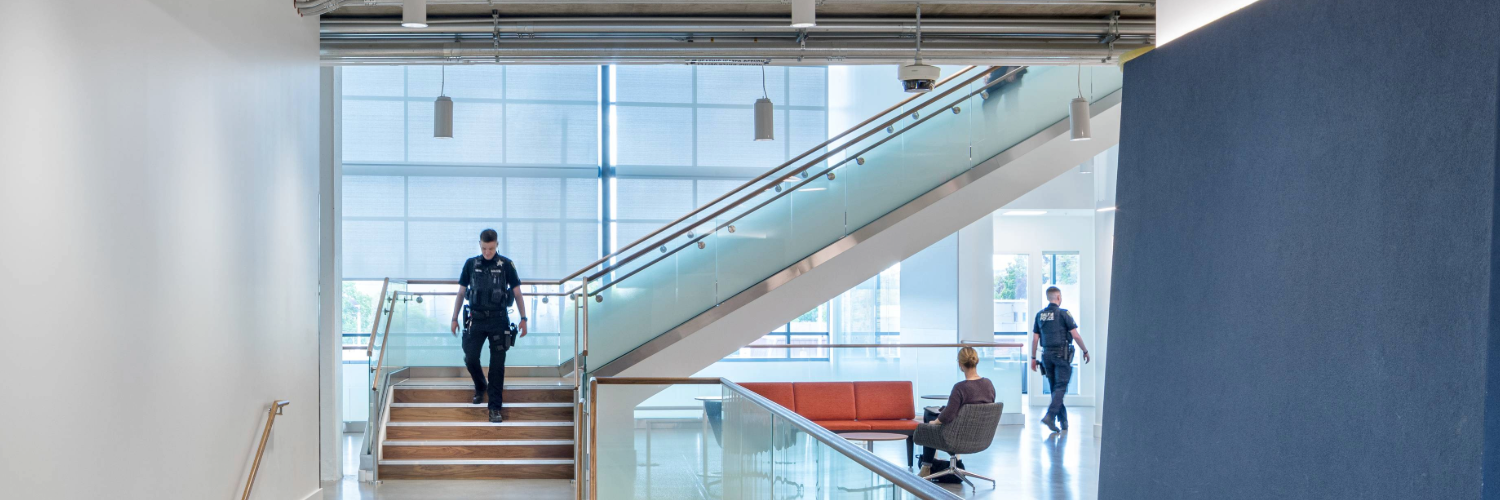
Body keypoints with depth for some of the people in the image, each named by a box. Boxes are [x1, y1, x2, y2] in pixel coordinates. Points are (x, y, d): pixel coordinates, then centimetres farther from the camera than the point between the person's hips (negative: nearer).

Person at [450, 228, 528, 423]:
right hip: (476, 319, 2)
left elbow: (517, 293, 4)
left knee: (497, 364, -2)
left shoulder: (506, 265, 0)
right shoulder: (470, 264, 4)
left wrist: (523, 319, -1)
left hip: (498, 320, -2)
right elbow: (461, 293, 11)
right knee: (470, 358, -3)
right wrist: (454, 318, 7)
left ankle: (495, 407, 4)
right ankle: (480, 387, 29)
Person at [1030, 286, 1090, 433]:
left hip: (1047, 354, 5)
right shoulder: (1063, 313, -7)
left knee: (1054, 387, 13)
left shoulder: (1040, 315, 8)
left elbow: (1035, 338, 7)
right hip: (1062, 354, -5)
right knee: (1060, 387, -5)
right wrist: (1085, 351, 5)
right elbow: (1075, 335, -7)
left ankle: (1063, 420, 18)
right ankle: (1050, 416, -20)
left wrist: (1033, 358, 14)